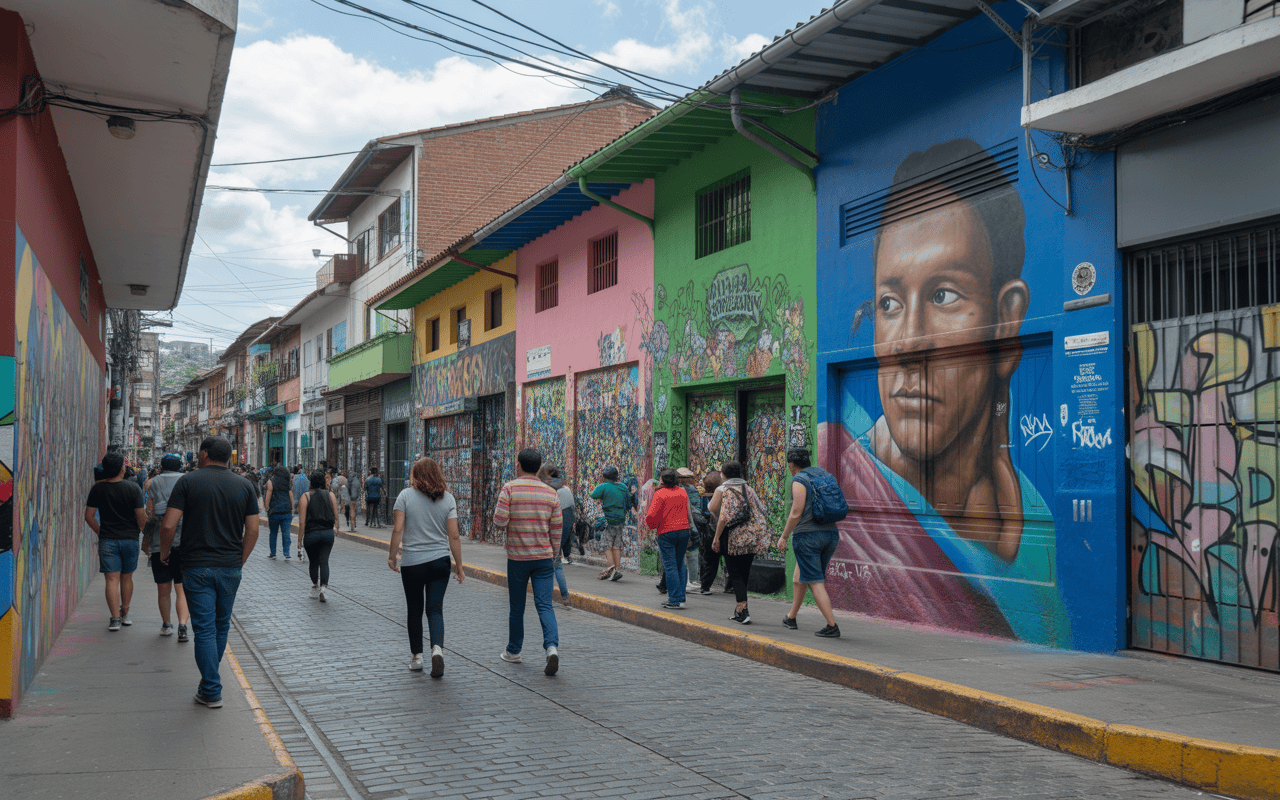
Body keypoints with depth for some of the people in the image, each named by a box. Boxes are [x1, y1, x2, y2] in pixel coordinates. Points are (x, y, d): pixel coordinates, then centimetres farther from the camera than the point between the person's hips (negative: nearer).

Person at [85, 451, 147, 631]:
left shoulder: (97, 489, -2)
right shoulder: (133, 487, -8)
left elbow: (89, 516, 1)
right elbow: (141, 517, -8)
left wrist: (100, 533, 15)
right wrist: (145, 534, 10)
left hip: (107, 540, 0)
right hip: (130, 538, 0)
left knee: (112, 579, 0)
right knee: (126, 577, 14)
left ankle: (115, 618, -6)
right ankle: (125, 614, 24)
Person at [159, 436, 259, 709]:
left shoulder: (188, 481, -4)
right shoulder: (245, 485, 4)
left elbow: (168, 525, -9)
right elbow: (252, 531, 2)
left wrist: (164, 553, 7)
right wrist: (239, 561, 13)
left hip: (197, 567, -3)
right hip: (230, 568, 3)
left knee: (204, 629, 1)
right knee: (221, 626, 17)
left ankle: (211, 691, 1)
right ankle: (210, 678, 32)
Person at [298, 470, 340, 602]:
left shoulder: (305, 497, -4)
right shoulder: (331, 495, 3)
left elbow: (302, 522, -7)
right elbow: (336, 516, 5)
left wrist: (300, 540, -3)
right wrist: (336, 530, 20)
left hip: (311, 534, -1)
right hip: (328, 533, 1)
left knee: (314, 561, 15)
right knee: (324, 561, 2)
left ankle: (315, 588, 25)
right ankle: (323, 588, -15)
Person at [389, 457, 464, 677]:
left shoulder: (405, 496, -5)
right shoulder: (448, 498, 0)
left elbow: (397, 530, -10)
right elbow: (454, 536, -2)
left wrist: (392, 555, 2)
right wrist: (459, 566, 4)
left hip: (411, 562, -1)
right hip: (440, 561, 1)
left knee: (415, 610, 13)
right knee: (435, 609, 2)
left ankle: (416, 656, 19)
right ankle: (437, 648, -20)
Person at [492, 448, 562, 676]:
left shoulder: (509, 489, -6)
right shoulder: (551, 493, 3)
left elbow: (499, 522, -13)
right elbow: (556, 530, 6)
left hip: (517, 557, -1)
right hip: (543, 557, 2)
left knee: (517, 607, 11)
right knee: (544, 605, -1)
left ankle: (513, 651, 25)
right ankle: (552, 646, -21)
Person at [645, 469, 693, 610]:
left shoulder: (660, 494, -9)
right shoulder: (682, 492, 9)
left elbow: (652, 515, -15)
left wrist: (651, 524, 7)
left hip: (666, 532, -5)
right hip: (683, 530, 5)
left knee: (670, 566, -2)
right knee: (680, 564, 13)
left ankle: (675, 600, -4)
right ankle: (680, 598, 13)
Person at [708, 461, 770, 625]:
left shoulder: (722, 490, -6)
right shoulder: (748, 489, 9)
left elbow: (721, 516, -15)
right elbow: (761, 511, 9)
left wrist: (716, 539, -7)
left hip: (733, 537, -5)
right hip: (751, 537, 5)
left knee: (735, 575, -1)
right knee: (744, 574, 15)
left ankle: (743, 611, -12)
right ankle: (740, 610, 22)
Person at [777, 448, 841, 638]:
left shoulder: (799, 481, -10)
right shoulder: (827, 476, 12)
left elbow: (796, 513, -16)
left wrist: (783, 536, -6)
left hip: (807, 536, -8)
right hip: (830, 534, 8)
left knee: (815, 582, -5)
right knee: (799, 575, 22)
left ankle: (832, 626, -11)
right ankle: (791, 617, 32)